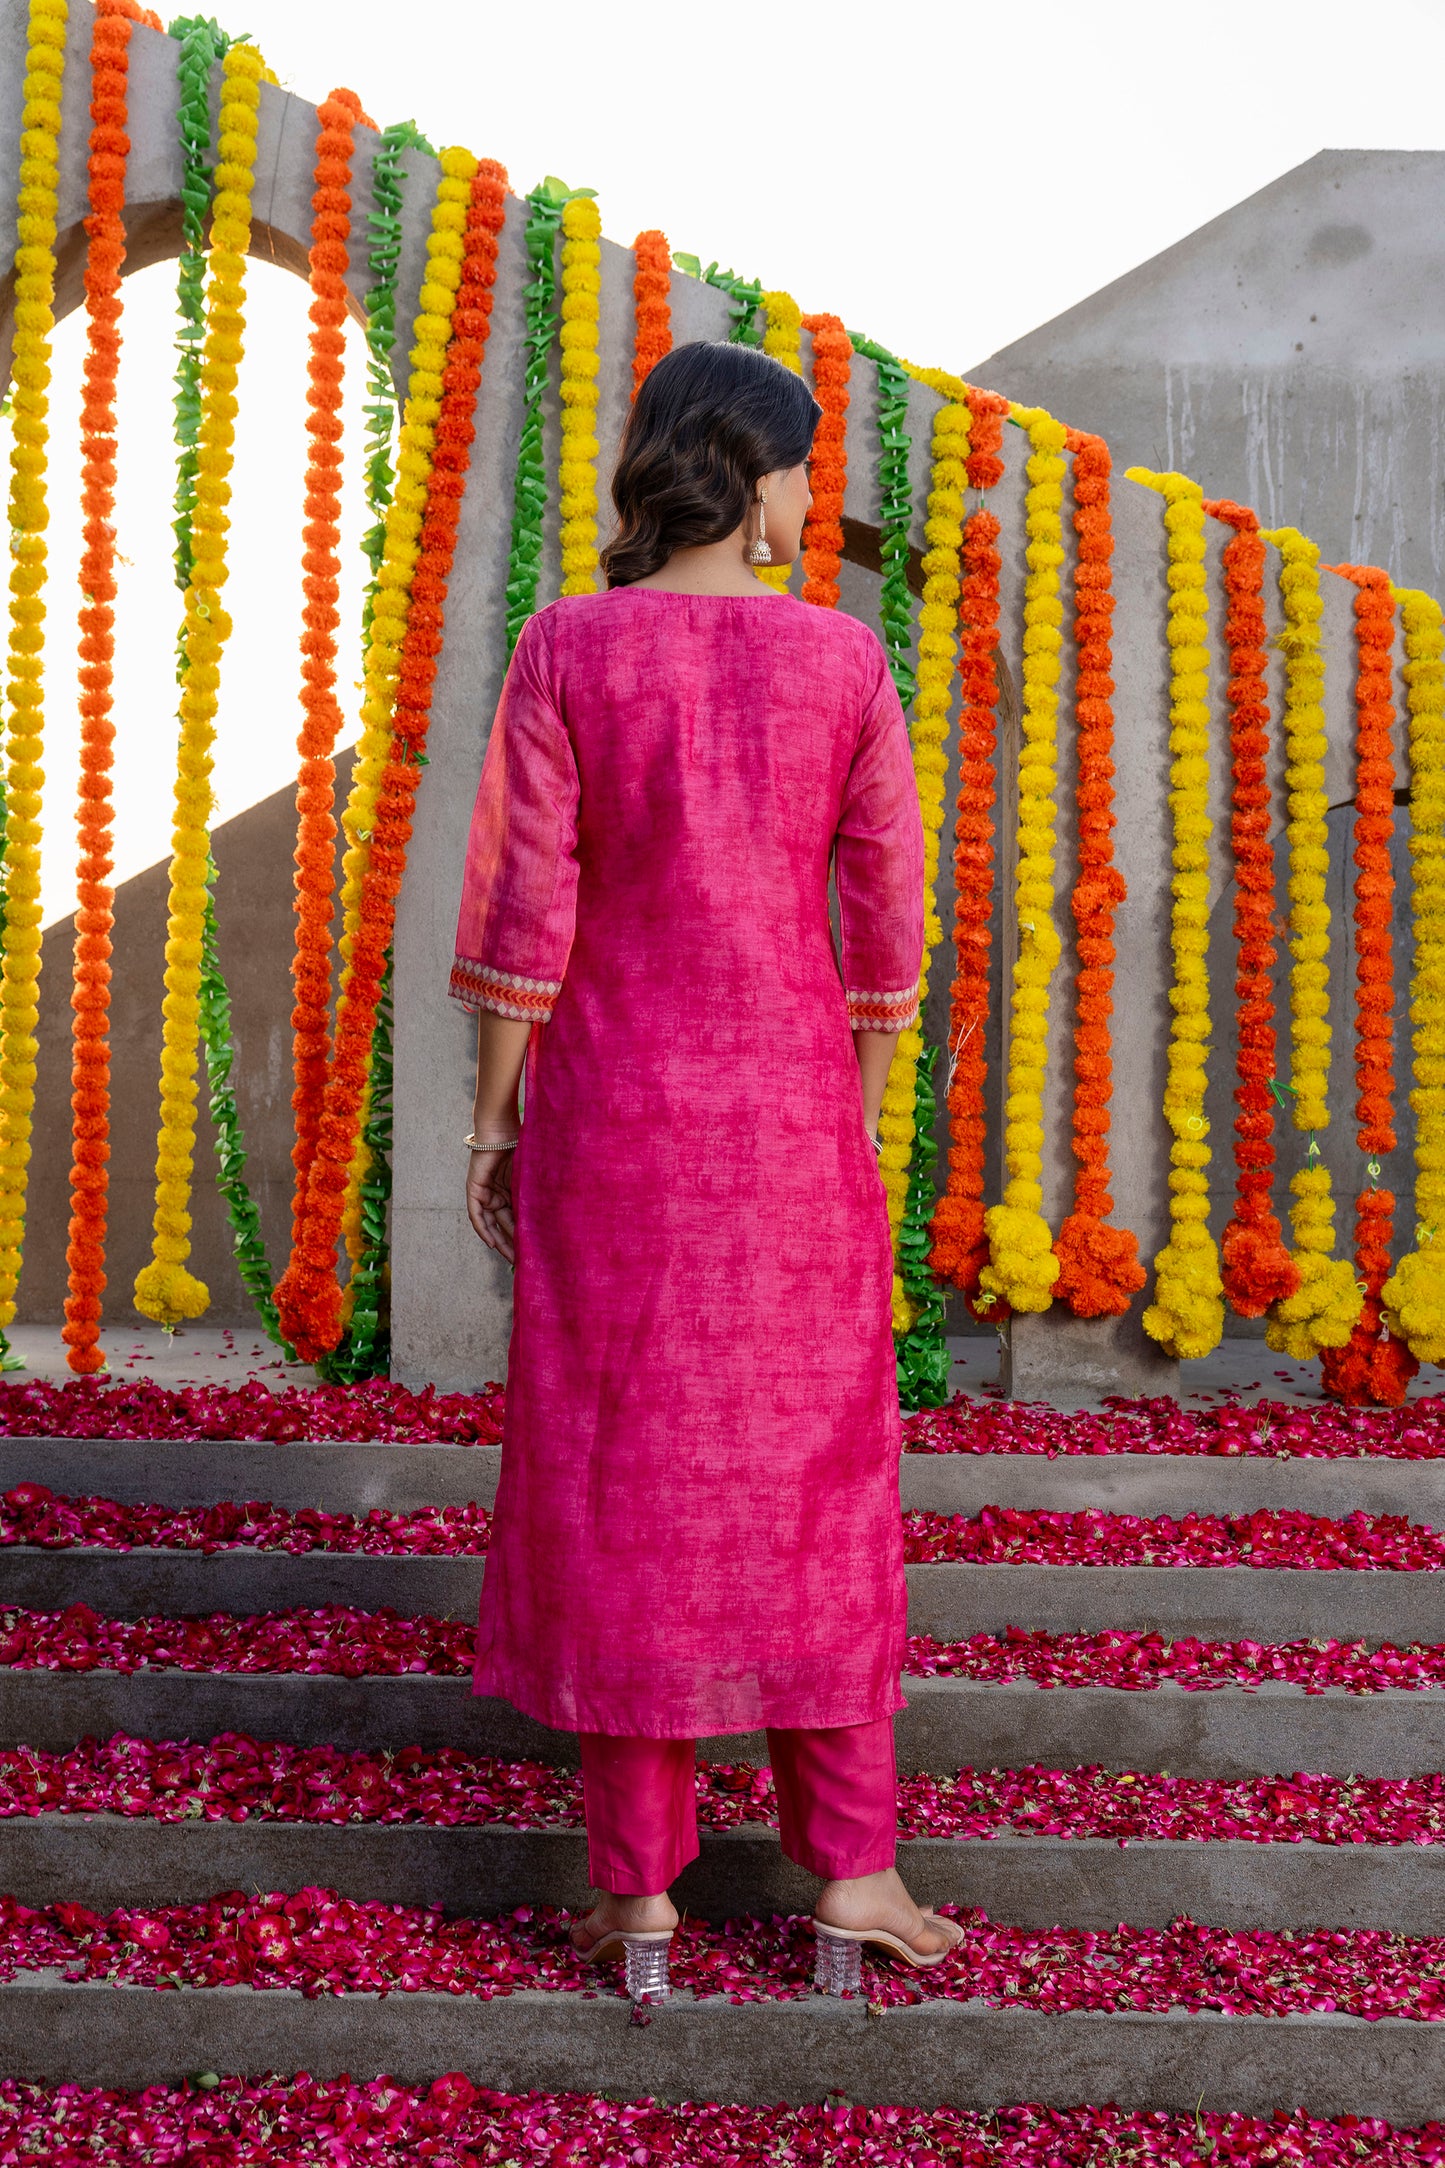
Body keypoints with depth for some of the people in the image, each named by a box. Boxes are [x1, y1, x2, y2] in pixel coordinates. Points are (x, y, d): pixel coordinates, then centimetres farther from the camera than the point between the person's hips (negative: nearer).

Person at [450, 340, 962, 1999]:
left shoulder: (565, 647, -5)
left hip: (612, 1110, 0)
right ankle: (850, 1865, 17)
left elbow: (523, 907, -8)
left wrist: (491, 1119, 0)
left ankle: (638, 1886, 13)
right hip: (788, 1107, 1)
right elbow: (885, 918, 0)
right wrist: (858, 1114, 12)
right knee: (812, 1478, 11)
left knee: (620, 1480, 7)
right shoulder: (841, 656, -2)